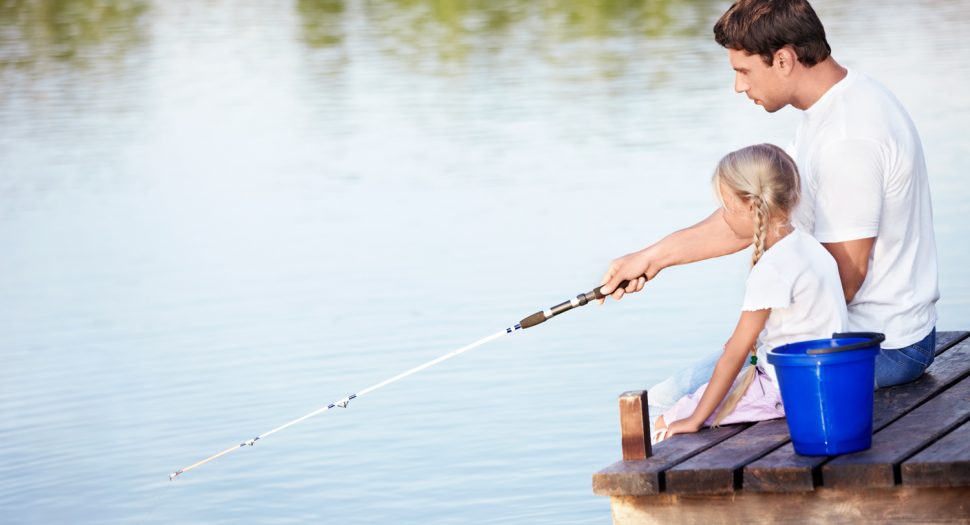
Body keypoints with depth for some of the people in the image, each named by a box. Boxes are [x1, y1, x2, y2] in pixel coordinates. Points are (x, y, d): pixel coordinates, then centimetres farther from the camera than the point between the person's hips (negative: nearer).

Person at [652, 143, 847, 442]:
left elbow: (734, 355, -19)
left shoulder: (771, 270, -21)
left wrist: (695, 420, -15)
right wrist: (751, 341, 15)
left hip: (786, 391, -10)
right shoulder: (806, 244, 7)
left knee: (666, 425, -7)